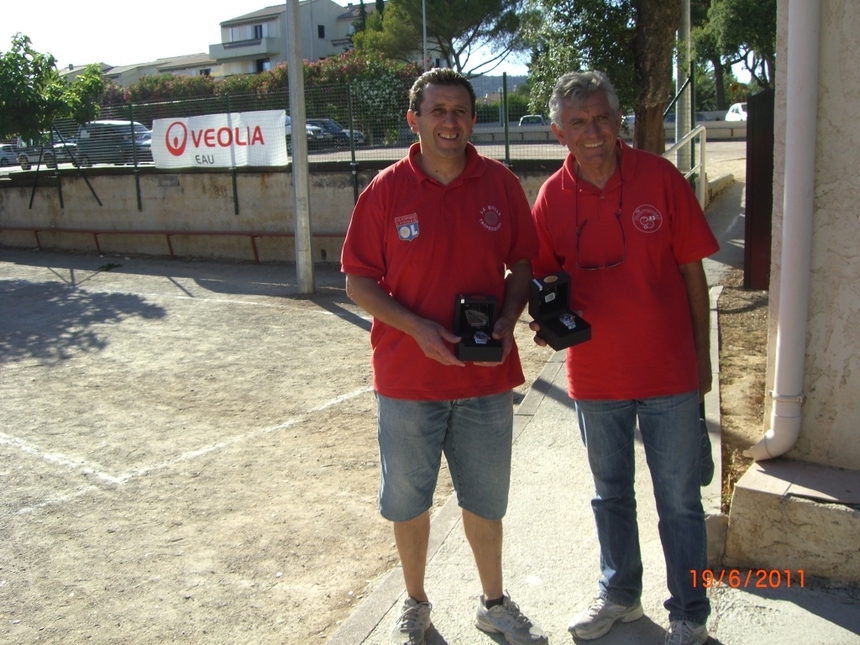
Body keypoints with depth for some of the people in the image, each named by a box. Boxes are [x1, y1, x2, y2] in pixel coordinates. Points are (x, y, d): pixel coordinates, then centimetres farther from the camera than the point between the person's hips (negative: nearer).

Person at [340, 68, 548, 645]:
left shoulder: (501, 184, -1)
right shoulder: (387, 190, -7)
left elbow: (522, 263, 7)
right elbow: (359, 281, -4)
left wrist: (507, 322, -11)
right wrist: (416, 327, -19)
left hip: (487, 377, 2)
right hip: (408, 378, -1)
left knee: (486, 499, 17)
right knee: (408, 500, 14)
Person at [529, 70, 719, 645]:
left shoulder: (661, 178, -9)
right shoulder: (552, 198, -3)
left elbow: (692, 273, -3)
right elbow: (546, 279, 7)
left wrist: (701, 358, -1)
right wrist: (548, 320, -15)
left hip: (668, 372, -2)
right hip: (594, 373, 3)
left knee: (679, 499, 9)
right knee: (611, 494, 19)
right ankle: (620, 595, 41)